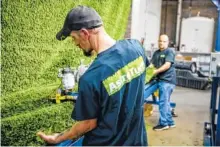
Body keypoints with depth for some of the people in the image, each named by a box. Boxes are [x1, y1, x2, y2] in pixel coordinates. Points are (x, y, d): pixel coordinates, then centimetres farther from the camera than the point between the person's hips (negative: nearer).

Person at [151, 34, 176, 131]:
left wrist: (156, 71, -24)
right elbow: (152, 64, 12)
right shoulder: (156, 53, 17)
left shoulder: (169, 52, -5)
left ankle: (163, 123, 2)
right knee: (165, 102, 13)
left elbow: (167, 65, -16)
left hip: (167, 80, -8)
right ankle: (170, 122, 23)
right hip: (161, 80, 8)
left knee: (163, 102, -7)